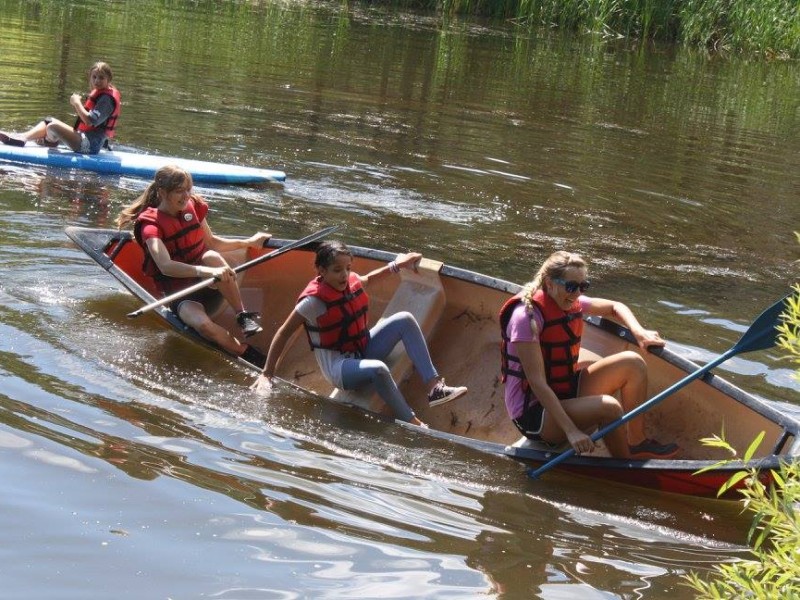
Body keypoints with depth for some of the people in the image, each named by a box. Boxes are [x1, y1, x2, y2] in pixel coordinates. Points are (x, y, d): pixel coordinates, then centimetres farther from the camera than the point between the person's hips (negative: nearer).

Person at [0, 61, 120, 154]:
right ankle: (21, 138, -3)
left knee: (53, 126, -25)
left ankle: (50, 142, 8)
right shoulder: (99, 93, 17)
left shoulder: (107, 98, -15)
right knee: (48, 122, 16)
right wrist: (78, 104, 7)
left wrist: (77, 103, -16)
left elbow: (90, 121, -25)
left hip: (89, 145, -11)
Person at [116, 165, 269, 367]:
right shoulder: (151, 224, -14)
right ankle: (248, 354, -29)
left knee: (212, 256, -31)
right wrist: (207, 271, -46)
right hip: (180, 296, -4)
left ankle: (244, 318, -26)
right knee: (202, 324, -38)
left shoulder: (193, 207, 4)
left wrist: (249, 242, 18)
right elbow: (165, 266, -33)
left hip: (212, 288, 4)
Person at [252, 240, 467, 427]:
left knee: (405, 319, -5)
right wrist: (267, 374, -21)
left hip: (362, 352, 8)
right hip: (337, 367, -8)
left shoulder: (351, 281, -1)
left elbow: (367, 279, 26)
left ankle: (434, 387, -14)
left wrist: (395, 266, 27)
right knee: (378, 369, -38)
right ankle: (414, 425, -30)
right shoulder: (314, 300, -21)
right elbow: (283, 334, -18)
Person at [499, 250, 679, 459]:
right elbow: (537, 383, -27)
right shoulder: (527, 316, -23)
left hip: (567, 391, 9)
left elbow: (614, 307, 22)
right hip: (533, 413, -9)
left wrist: (639, 332, 0)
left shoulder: (572, 303, 2)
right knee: (608, 407, -30)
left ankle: (637, 445, 2)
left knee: (632, 363, -1)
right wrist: (571, 431, -32)